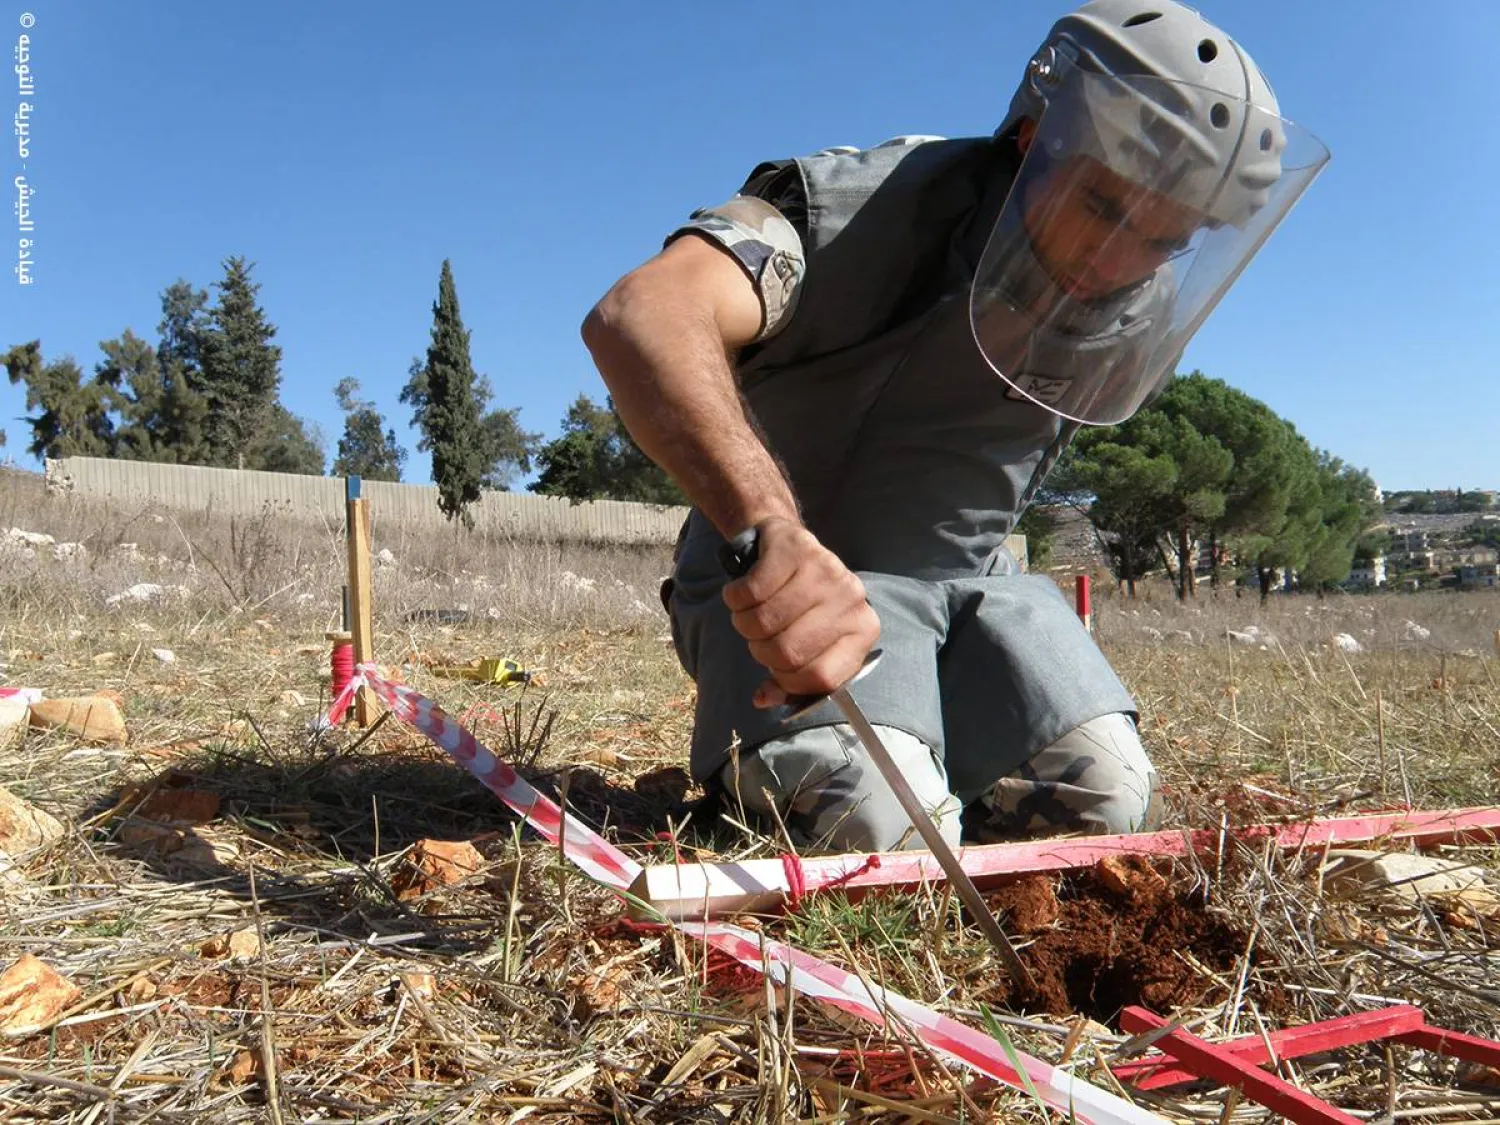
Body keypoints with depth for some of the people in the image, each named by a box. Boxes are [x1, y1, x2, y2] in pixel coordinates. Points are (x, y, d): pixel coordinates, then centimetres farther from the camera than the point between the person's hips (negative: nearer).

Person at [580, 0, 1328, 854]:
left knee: (1112, 806, -10)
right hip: (780, 578, -5)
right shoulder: (865, 206, -25)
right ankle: (759, 752, 7)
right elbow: (645, 315, -45)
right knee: (886, 827, -28)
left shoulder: (1143, 323, -4)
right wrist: (770, 524, -63)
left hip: (969, 578, 6)